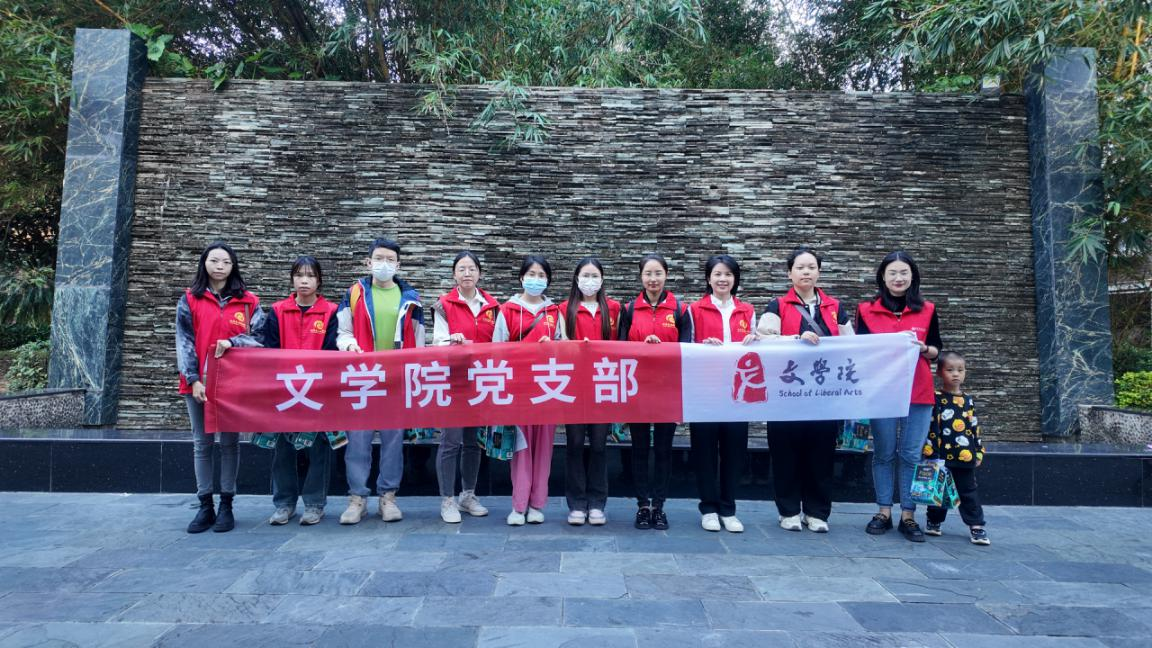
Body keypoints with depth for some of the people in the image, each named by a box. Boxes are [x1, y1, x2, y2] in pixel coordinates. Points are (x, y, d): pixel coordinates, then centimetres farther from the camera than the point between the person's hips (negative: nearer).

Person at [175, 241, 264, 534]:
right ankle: (205, 506, 14)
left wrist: (231, 342, -19)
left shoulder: (248, 301, 5)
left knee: (230, 443, 5)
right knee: (202, 444, 6)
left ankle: (226, 506, 13)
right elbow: (184, 342, -1)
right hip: (199, 383, 1)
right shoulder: (189, 300, 5)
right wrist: (193, 379, -11)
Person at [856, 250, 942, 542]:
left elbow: (937, 351, 11)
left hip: (919, 393, 1)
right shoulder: (867, 309, 4)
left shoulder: (927, 310, 8)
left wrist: (922, 348, -10)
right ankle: (884, 512, 15)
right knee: (884, 453, 5)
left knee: (912, 455, 2)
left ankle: (908, 516, 12)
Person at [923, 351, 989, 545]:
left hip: (965, 456, 3)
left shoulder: (968, 400, 10)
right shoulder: (935, 399, -4)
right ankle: (934, 521, 23)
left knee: (969, 492, 8)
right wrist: (931, 453, -12)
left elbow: (975, 427, 14)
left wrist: (979, 452, 11)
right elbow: (929, 427, -8)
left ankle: (976, 526, 14)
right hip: (941, 456, -3)